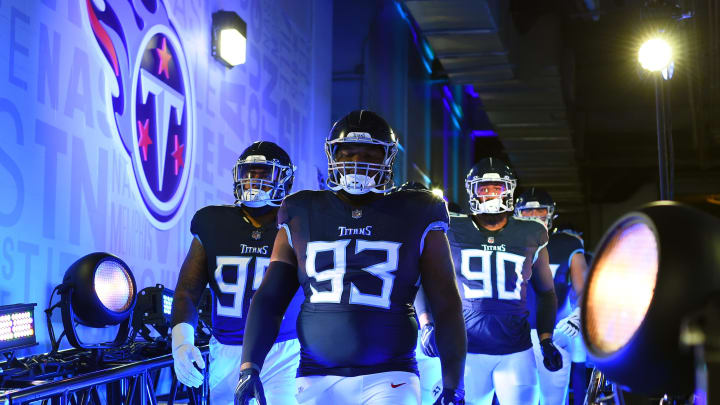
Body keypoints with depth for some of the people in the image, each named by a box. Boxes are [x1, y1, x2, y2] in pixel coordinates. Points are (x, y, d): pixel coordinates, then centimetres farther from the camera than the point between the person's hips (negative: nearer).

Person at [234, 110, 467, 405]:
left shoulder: (416, 218, 5)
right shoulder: (302, 217, 11)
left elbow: (447, 306, 4)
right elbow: (269, 297, 9)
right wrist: (249, 365, -1)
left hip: (388, 379, -2)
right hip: (317, 378, 2)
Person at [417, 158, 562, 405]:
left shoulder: (530, 237, 8)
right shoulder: (453, 233, 3)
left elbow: (546, 292, 18)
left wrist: (546, 341, 9)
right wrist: (427, 326, -5)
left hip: (516, 353, 1)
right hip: (467, 351, -1)